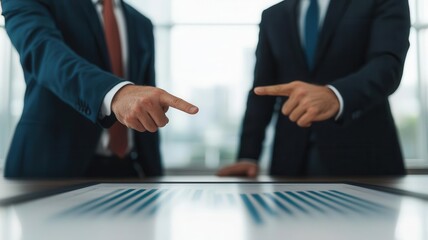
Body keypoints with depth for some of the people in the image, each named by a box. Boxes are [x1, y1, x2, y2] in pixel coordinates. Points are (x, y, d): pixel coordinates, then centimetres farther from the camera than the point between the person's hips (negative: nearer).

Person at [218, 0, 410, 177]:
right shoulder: (273, 16, 12)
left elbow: (387, 65, -15)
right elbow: (262, 90, 9)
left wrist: (335, 96, -36)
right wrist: (248, 156, -2)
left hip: (360, 156, -2)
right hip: (291, 158, 3)